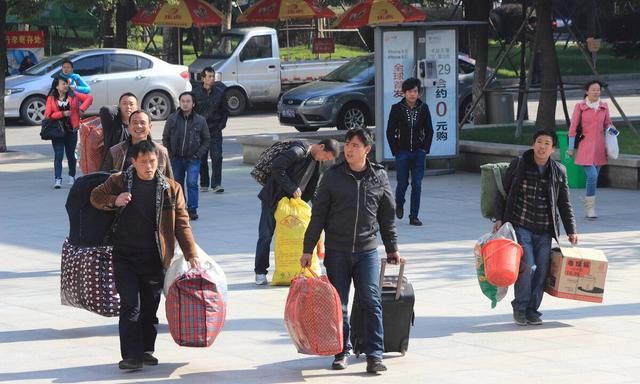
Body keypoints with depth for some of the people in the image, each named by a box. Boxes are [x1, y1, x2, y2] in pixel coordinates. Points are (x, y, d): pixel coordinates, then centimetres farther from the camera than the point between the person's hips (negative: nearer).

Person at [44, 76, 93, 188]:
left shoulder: (73, 96, 3)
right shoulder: (51, 98, -2)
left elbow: (89, 98, 3)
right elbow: (48, 115, -9)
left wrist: (82, 109, -9)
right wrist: (63, 113, -17)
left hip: (71, 130, 2)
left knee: (71, 154, 13)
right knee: (58, 155, -9)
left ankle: (72, 176, 29)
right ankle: (58, 179, -13)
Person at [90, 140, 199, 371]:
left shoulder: (171, 189, 1)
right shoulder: (119, 182, 1)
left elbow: (181, 224, 3)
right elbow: (96, 197, 15)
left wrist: (191, 255, -2)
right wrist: (114, 201, -7)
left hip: (154, 260, 1)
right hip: (124, 258, -1)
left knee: (150, 307, 10)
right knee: (130, 306, -8)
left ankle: (147, 350, 25)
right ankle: (132, 356, -8)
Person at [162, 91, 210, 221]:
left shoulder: (200, 120, -3)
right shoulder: (172, 119, -2)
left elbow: (206, 140, 5)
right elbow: (165, 138, 7)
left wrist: (198, 154, -5)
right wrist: (169, 154, 0)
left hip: (193, 158, -2)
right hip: (176, 158, 2)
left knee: (192, 183, -13)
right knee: (177, 184, 11)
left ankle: (192, 209, -6)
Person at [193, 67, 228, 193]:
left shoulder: (220, 92, 0)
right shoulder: (196, 93, -3)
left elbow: (225, 111, 8)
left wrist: (221, 125, 1)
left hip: (215, 130, 0)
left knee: (217, 157, -8)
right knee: (201, 158, 5)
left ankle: (216, 184, -6)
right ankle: (204, 184, 15)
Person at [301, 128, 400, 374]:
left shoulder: (379, 177, 3)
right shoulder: (333, 176, 0)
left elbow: (387, 216, 12)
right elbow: (318, 214, 2)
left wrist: (392, 249, 13)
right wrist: (308, 250, 0)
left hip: (367, 250, 0)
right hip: (336, 251, 0)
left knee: (372, 302, -7)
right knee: (338, 305, 4)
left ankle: (374, 356, -5)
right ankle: (341, 353, 16)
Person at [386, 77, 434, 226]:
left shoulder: (423, 108, 2)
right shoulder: (397, 108, -4)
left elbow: (429, 130, 10)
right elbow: (390, 132, 0)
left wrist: (425, 149, 1)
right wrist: (396, 151, -4)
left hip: (419, 152, 2)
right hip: (402, 152, -2)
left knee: (417, 185, -2)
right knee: (402, 183, 2)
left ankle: (414, 216, 4)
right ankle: (399, 204, 33)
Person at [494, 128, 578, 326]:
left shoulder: (559, 171, 6)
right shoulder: (518, 165, 0)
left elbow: (564, 204, 12)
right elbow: (502, 193, 6)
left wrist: (571, 230, 8)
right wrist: (500, 218, -3)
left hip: (544, 231, 3)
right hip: (520, 227, -3)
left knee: (541, 271, 1)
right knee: (527, 266, -14)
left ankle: (532, 310, 15)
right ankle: (519, 308, 3)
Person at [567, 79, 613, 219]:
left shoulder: (604, 107, 8)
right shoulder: (580, 107, -3)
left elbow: (607, 124, 21)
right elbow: (573, 128, -1)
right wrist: (571, 147, -2)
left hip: (599, 147, 4)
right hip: (585, 147, -4)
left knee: (594, 178, 8)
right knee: (592, 176, -17)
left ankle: (589, 209, 18)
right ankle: (590, 208, -8)